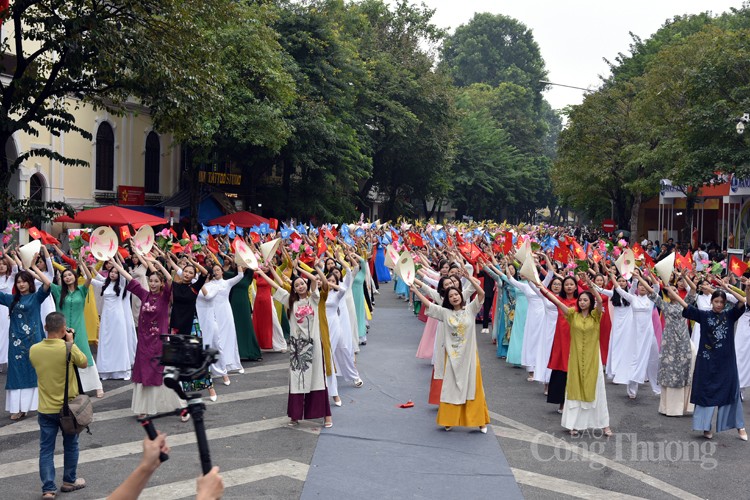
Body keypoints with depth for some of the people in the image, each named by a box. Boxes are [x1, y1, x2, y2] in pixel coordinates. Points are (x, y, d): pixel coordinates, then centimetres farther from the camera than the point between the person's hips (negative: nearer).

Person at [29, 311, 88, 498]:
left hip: (45, 409, 2)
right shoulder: (69, 349, -18)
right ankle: (69, 480, 30)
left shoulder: (34, 350, -7)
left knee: (46, 449, 7)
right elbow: (84, 363, -1)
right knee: (70, 445, 17)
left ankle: (48, 488, 4)